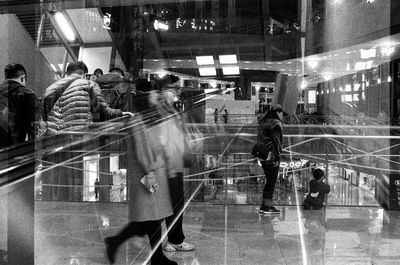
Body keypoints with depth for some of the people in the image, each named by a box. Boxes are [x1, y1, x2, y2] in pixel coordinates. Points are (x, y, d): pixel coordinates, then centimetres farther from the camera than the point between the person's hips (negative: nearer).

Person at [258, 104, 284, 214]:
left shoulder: (263, 122, 15)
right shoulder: (276, 123, -12)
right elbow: (276, 141, -18)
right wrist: (276, 158, -18)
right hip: (271, 155, -9)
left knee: (269, 181, 16)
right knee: (272, 181, -1)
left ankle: (264, 205, 19)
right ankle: (266, 206, 1)